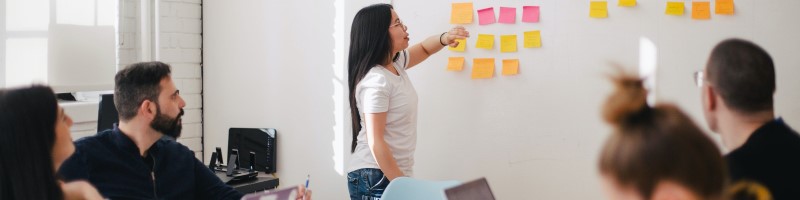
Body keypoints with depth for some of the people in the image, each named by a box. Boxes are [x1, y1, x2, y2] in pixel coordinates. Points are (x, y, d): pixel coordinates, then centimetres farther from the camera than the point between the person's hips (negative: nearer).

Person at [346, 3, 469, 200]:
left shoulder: (396, 64, 5)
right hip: (375, 178, -9)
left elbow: (423, 49, 23)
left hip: (394, 173, 9)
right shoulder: (376, 81, -22)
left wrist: (444, 38, 0)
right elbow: (375, 142, -23)